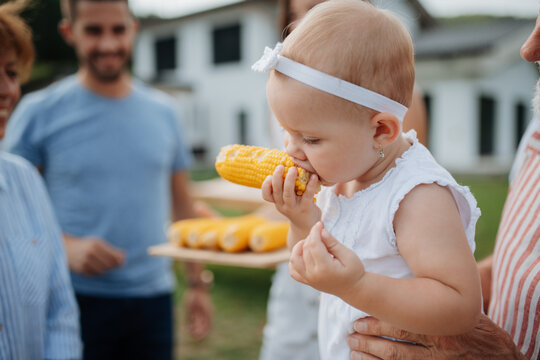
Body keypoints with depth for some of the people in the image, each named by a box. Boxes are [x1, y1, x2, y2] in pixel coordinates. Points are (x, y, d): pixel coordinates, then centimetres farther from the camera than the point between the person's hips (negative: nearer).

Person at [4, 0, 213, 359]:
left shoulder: (163, 111, 7)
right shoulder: (39, 111, -3)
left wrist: (198, 283, 10)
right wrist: (66, 246, -19)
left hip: (154, 296, 3)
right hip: (76, 299, -3)